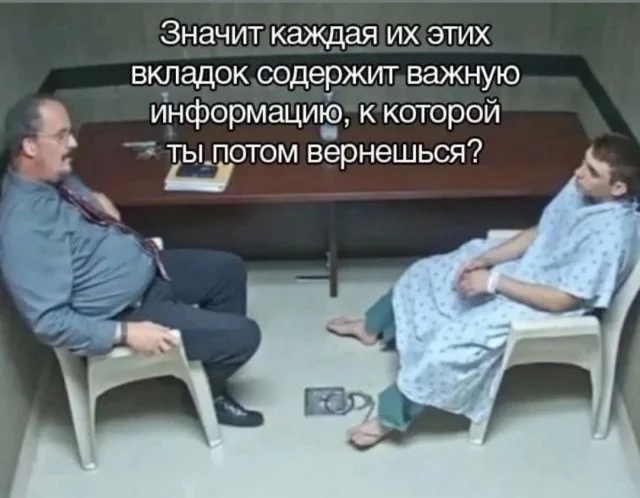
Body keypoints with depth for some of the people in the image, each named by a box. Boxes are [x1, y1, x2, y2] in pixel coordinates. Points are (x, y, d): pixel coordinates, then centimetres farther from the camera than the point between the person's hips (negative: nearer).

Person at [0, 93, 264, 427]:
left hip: (145, 267, 10)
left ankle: (211, 366, 32)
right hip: (122, 312, -9)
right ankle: (205, 391, 22)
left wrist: (98, 203, 2)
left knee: (230, 270, 17)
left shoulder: (56, 176, -2)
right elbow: (49, 321, -30)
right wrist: (126, 333, -29)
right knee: (243, 335, -10)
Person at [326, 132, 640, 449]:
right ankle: (373, 327, 37)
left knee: (453, 343, -23)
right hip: (523, 266, 9)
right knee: (425, 272, 10)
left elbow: (562, 299, -28)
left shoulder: (612, 235, -32)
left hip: (540, 306, -8)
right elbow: (538, 232, 6)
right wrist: (487, 259, -6)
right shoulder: (580, 188, -8)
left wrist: (495, 281, -24)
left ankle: (392, 417, -2)